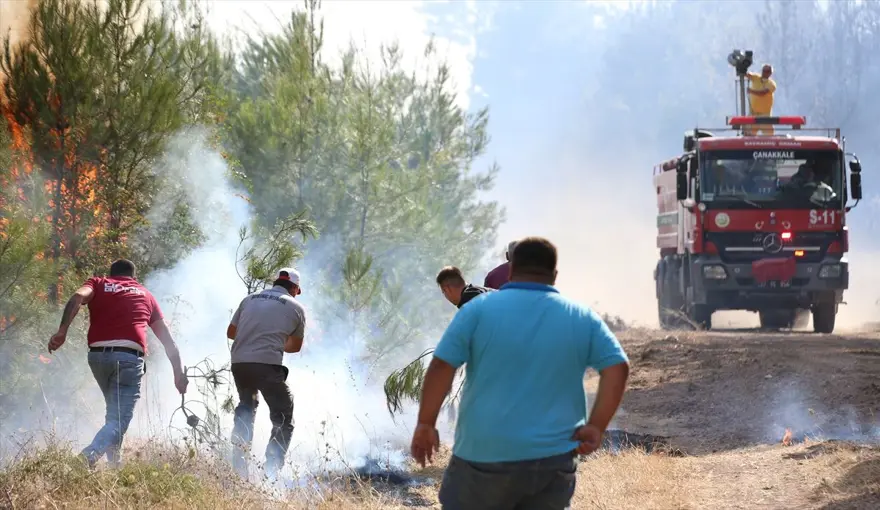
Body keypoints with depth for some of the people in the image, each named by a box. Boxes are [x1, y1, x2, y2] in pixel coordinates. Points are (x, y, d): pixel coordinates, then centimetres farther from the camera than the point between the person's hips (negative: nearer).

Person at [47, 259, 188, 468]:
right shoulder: (145, 295, 25)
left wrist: (62, 331, -13)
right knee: (119, 419, -10)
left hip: (98, 354, 2)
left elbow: (77, 297, -3)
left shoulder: (98, 284, 21)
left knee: (114, 413, 25)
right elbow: (168, 341, 25)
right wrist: (178, 372, 32)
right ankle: (89, 455, -36)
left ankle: (114, 464, 19)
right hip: (129, 357, -2)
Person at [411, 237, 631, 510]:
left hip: (486, 454, -3)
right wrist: (596, 427, 0)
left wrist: (426, 424, 1)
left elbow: (441, 366, -8)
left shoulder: (480, 309, -2)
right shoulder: (582, 318, 7)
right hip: (554, 459, 3)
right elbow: (617, 367, -1)